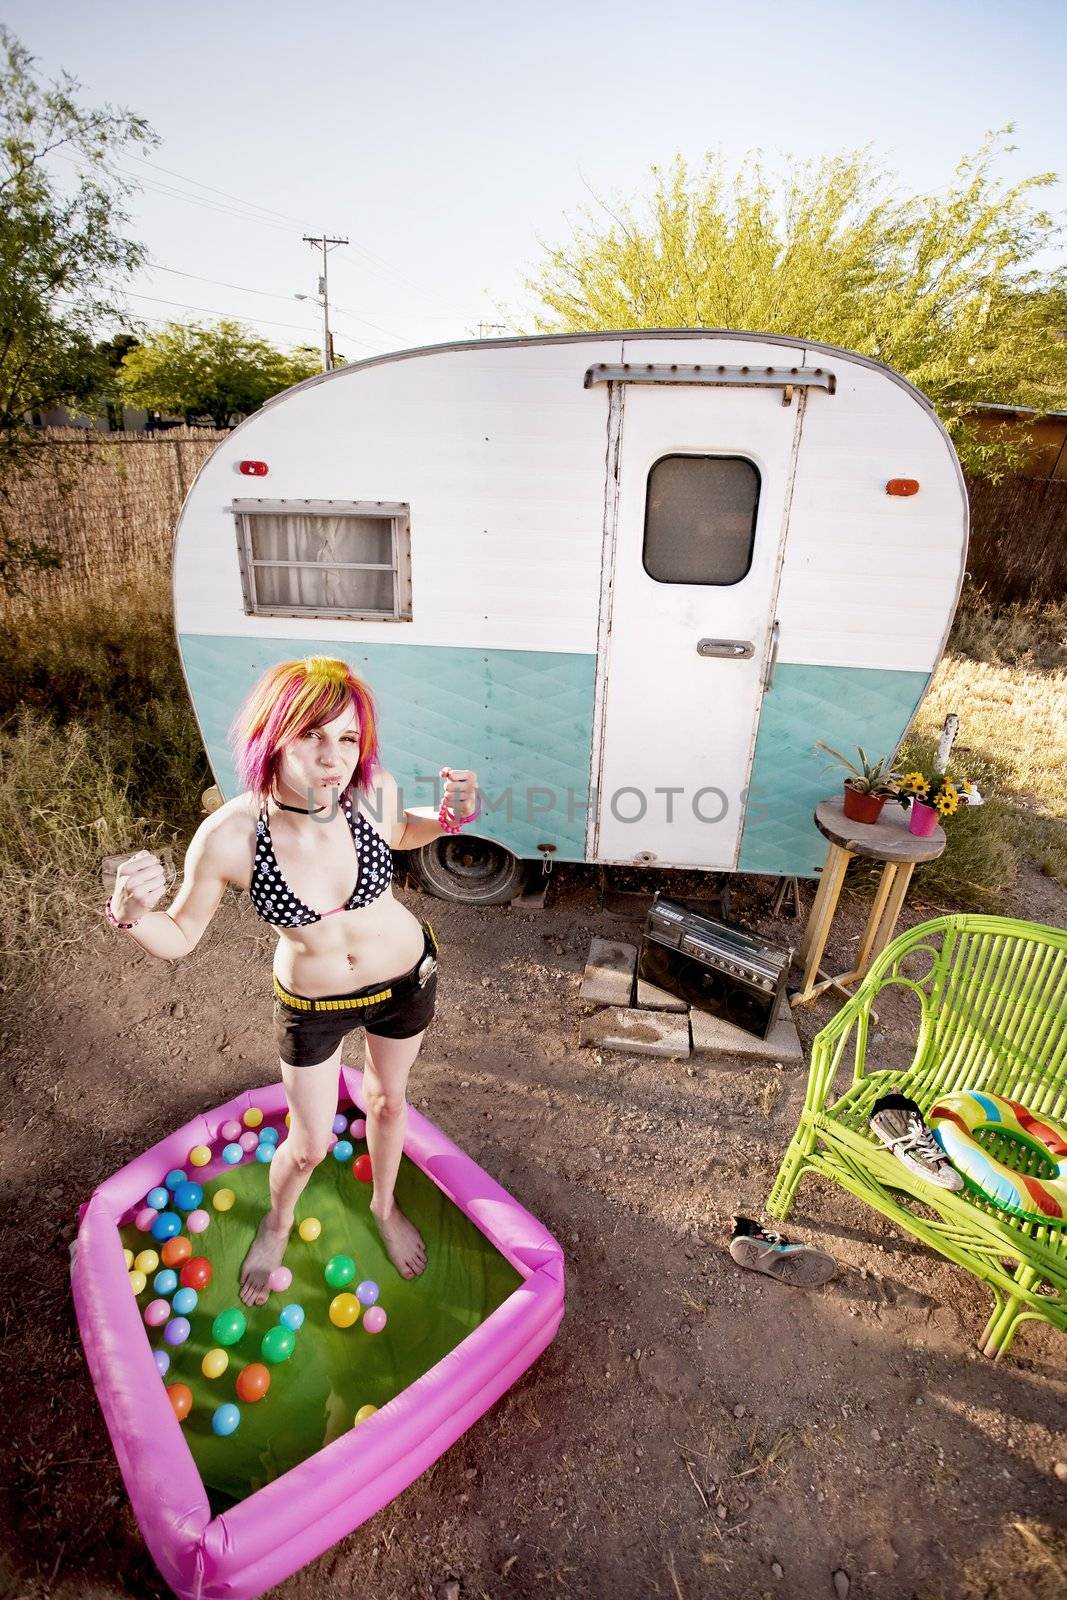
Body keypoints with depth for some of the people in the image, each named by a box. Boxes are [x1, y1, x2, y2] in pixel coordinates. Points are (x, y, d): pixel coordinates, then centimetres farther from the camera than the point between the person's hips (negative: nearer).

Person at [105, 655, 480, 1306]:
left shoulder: (373, 790, -27)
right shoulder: (227, 837, -31)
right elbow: (179, 937, -14)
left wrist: (449, 816, -21)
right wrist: (131, 913, -35)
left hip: (407, 976, 2)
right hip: (311, 1003, -1)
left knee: (388, 1098, 27)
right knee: (309, 1145, 18)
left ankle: (385, 1205, 60)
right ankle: (277, 1225, 56)